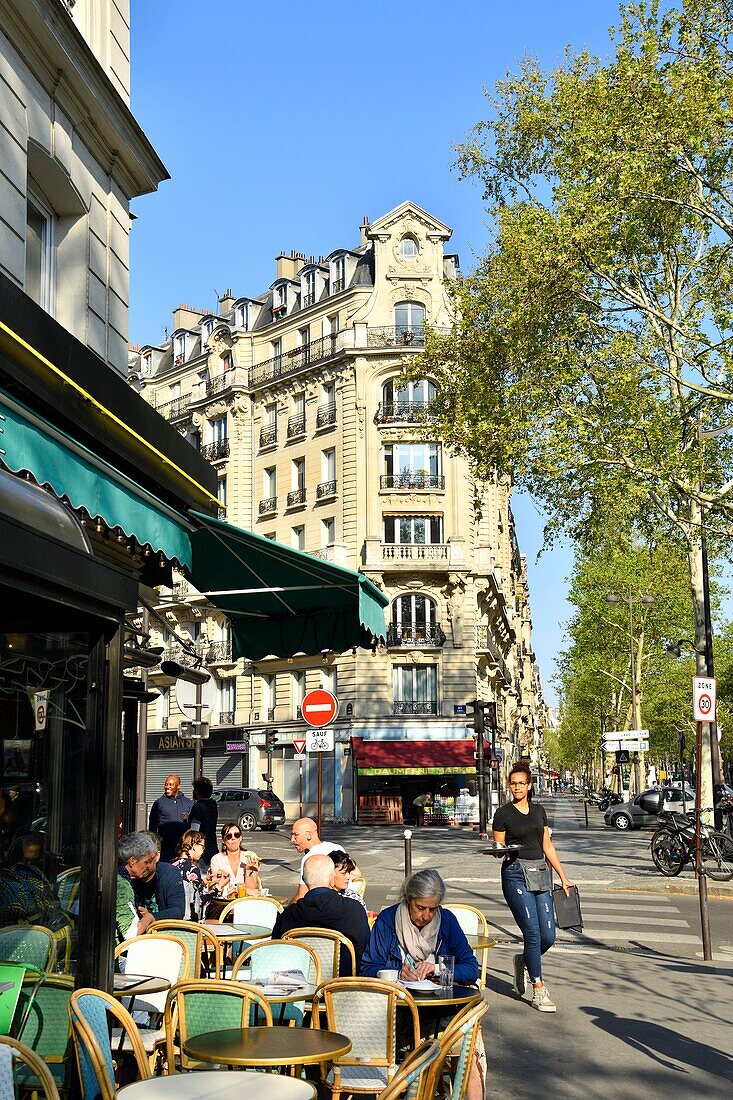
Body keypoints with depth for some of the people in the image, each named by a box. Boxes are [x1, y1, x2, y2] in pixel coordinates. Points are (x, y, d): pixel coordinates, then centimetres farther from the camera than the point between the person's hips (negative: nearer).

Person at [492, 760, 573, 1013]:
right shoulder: (503, 813, 0)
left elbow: (547, 845, 17)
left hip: (540, 873, 5)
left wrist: (563, 876, 16)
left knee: (548, 936, -1)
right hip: (515, 874, -5)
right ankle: (539, 991, 0)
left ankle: (523, 961, 29)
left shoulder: (538, 810, 14)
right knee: (533, 933, -10)